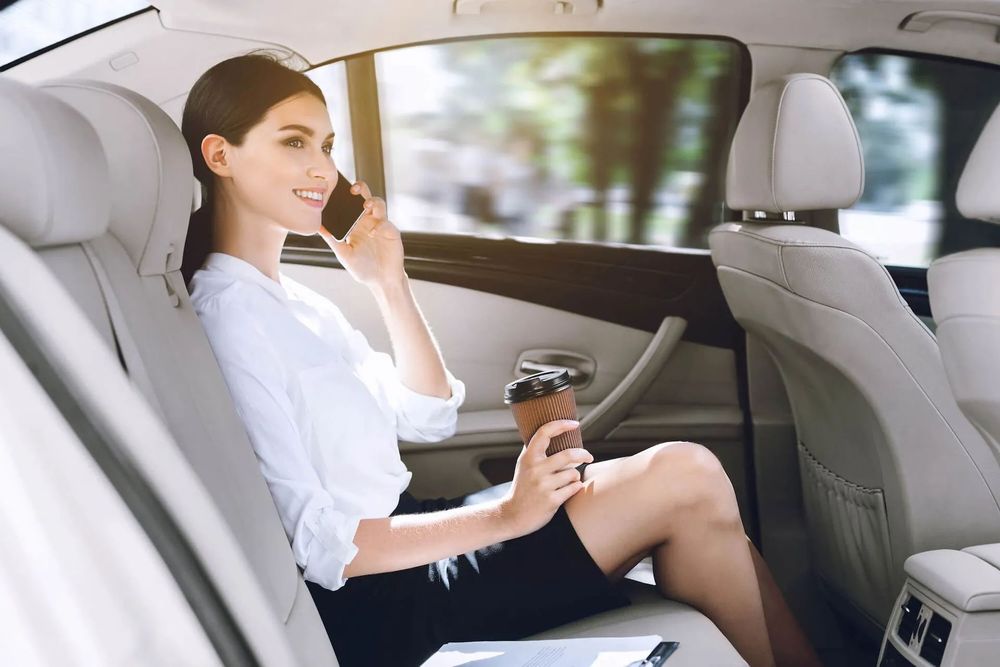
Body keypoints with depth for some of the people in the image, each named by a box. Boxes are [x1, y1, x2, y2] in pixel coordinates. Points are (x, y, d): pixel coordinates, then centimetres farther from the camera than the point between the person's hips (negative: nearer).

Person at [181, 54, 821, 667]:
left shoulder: (293, 300, 14)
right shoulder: (226, 313, -16)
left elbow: (427, 418, 14)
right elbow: (312, 545, -20)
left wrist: (389, 283, 5)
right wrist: (504, 516, -21)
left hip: (400, 536, 9)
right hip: (377, 609, -9)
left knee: (689, 486, -2)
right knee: (685, 478, -13)